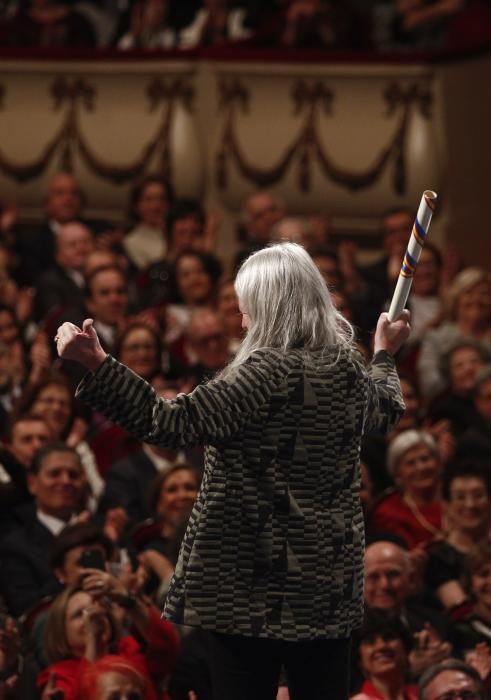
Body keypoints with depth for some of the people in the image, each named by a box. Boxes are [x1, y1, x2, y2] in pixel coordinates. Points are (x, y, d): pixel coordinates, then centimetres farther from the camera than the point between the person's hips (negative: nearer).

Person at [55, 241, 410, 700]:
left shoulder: (270, 371, -18)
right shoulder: (348, 369, 5)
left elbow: (174, 423, -24)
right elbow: (385, 411, 28)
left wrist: (95, 364, -29)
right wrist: (385, 353, 48)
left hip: (255, 584, -7)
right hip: (331, 585, 7)